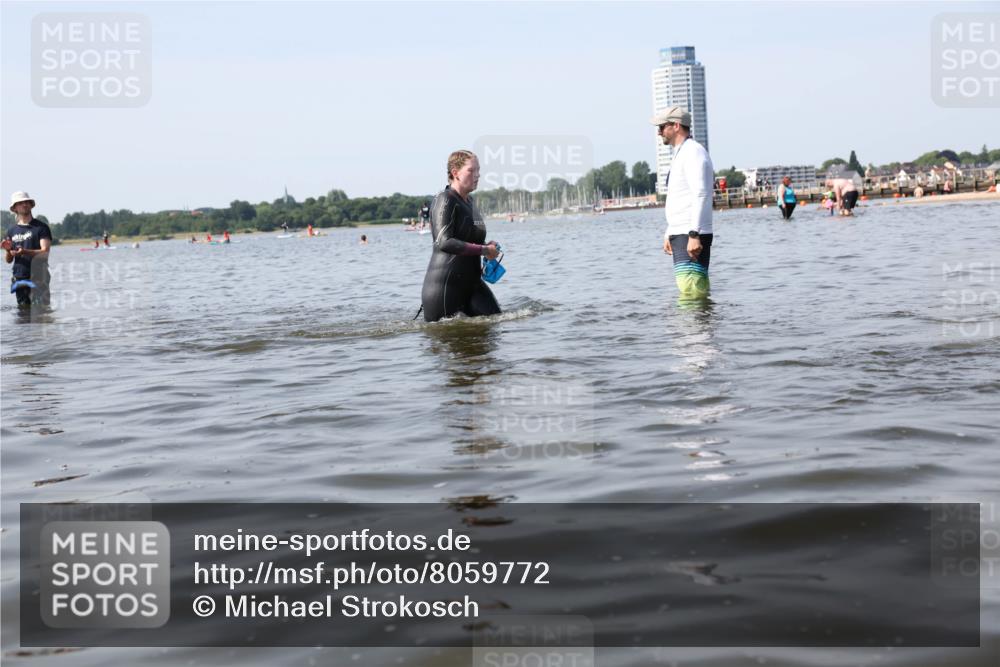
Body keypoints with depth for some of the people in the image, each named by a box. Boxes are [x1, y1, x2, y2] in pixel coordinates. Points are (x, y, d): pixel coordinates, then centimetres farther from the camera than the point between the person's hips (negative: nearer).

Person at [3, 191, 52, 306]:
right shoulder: (11, 231, 14)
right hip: (19, 278, 4)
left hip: (37, 278, -4)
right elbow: (8, 260, 15)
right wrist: (8, 250, -8)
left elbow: (45, 252, -10)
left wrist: (24, 252, -25)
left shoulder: (41, 227, 1)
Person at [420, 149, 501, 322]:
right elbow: (444, 242, -22)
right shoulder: (445, 200, -11)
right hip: (444, 283, -8)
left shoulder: (470, 201, 16)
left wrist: (487, 246, 7)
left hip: (470, 282, 8)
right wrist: (483, 250, -20)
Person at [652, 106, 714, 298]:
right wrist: (669, 234, 25)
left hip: (691, 237, -10)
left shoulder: (693, 152, -10)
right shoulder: (681, 154, 21)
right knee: (698, 290, 9)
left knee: (691, 290, -16)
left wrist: (694, 235, -26)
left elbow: (701, 195, -20)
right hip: (680, 234, 10)